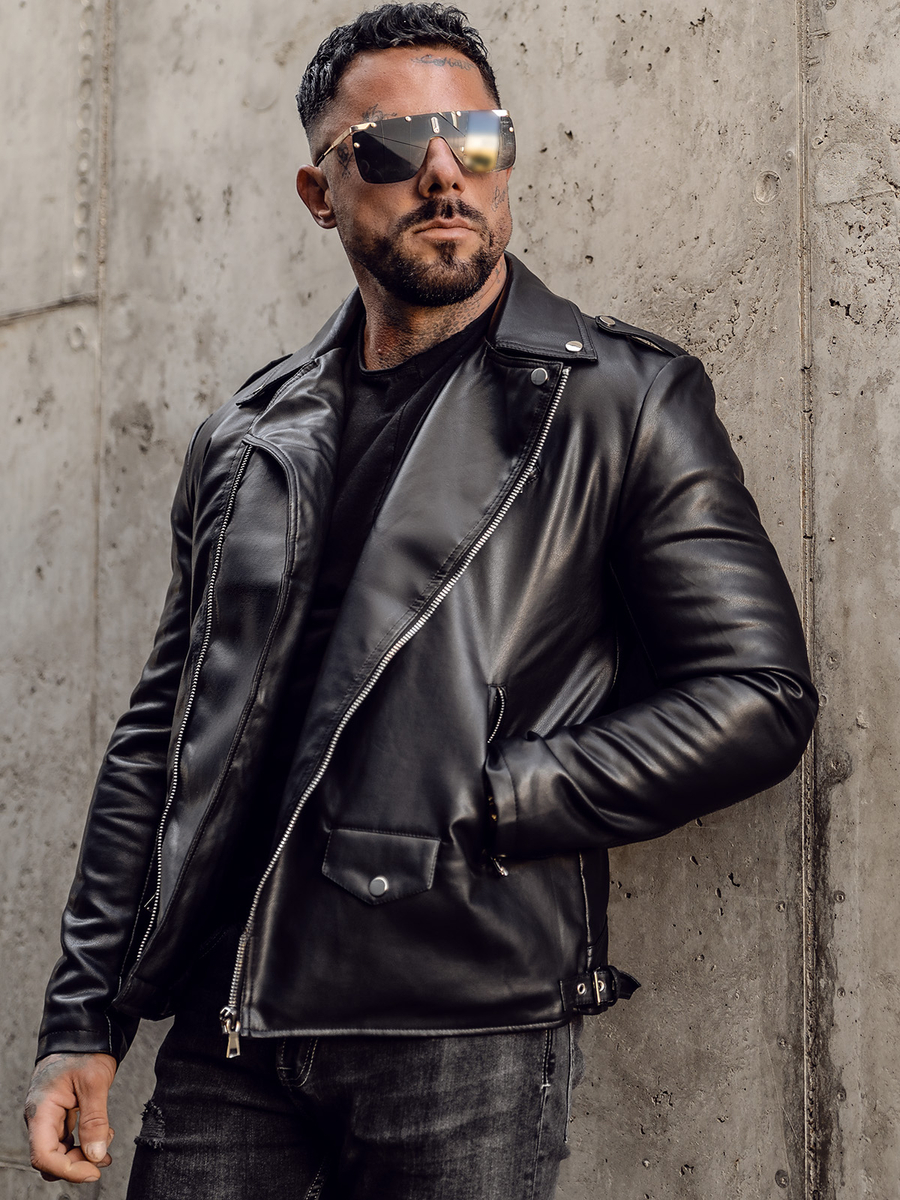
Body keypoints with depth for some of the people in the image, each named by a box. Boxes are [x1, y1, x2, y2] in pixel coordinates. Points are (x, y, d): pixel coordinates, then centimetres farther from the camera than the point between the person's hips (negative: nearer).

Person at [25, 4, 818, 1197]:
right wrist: (84, 1021, 9)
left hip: (463, 1023, -3)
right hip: (228, 1031, 4)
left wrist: (477, 808, -10)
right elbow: (162, 736, 14)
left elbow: (758, 698, -4)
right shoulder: (248, 436, 13)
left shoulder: (624, 401, 2)